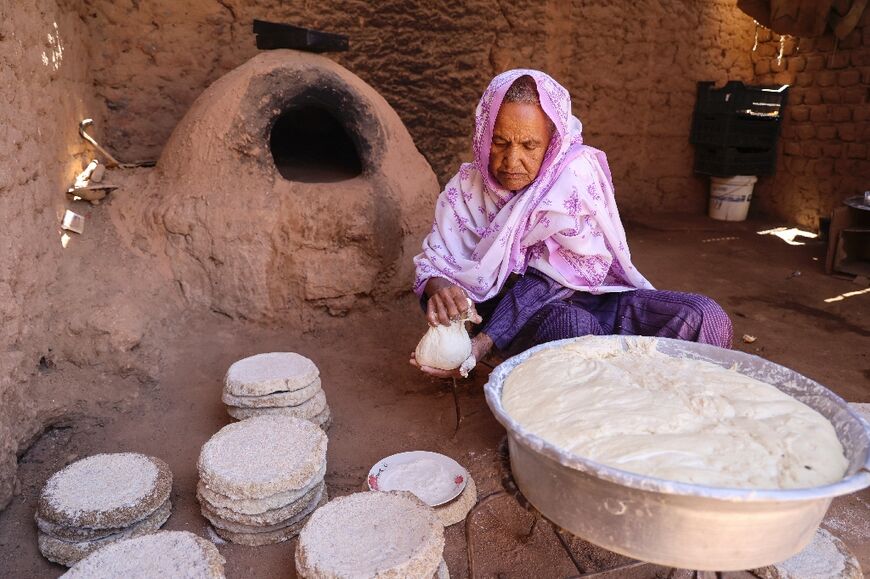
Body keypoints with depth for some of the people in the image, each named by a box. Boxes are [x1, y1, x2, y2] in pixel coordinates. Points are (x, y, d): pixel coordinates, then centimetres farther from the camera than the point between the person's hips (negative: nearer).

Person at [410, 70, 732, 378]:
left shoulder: (574, 175, -12)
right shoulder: (467, 188, -2)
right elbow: (435, 261, -1)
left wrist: (486, 340, -27)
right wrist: (439, 289, -28)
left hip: (589, 299, 1)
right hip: (521, 316, 0)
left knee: (703, 316, -22)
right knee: (573, 325, -38)